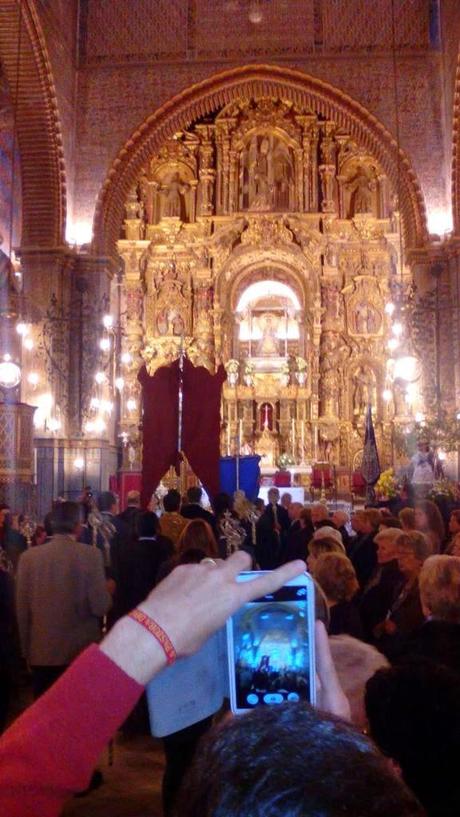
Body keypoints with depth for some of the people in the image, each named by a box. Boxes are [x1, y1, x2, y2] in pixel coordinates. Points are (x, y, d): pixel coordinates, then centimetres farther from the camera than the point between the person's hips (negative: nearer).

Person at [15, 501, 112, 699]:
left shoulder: (29, 556, -2)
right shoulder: (91, 554, -10)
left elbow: (22, 609, 2)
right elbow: (100, 607, -12)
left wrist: (27, 649, 13)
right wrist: (108, 591, 9)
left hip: (42, 653, 2)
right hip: (83, 651, -2)